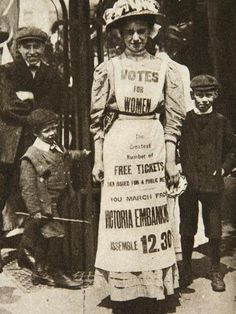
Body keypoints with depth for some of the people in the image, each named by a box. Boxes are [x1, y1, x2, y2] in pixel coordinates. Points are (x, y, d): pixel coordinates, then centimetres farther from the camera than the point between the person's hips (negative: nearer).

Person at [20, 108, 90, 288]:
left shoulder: (57, 148, 7)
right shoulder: (31, 157, -17)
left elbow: (67, 156, 33)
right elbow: (28, 187, -19)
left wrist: (83, 154, 47)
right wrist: (35, 211, -23)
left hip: (59, 202, 8)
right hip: (45, 205, -8)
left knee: (43, 238, 16)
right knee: (56, 235, -10)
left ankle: (40, 273, 27)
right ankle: (56, 274, 4)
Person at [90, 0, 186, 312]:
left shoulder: (164, 68, 4)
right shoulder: (108, 68, 1)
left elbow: (174, 117, 5)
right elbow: (98, 117, 3)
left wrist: (171, 160, 1)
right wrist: (98, 159, 0)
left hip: (153, 148, 1)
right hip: (118, 148, -1)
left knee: (152, 215, 6)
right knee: (121, 216, 2)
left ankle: (153, 286, 20)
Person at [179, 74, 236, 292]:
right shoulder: (183, 120, 4)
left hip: (212, 184, 0)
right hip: (187, 183, 0)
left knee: (214, 231, 5)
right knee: (187, 231, 8)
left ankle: (216, 272, 18)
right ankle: (186, 271, 22)